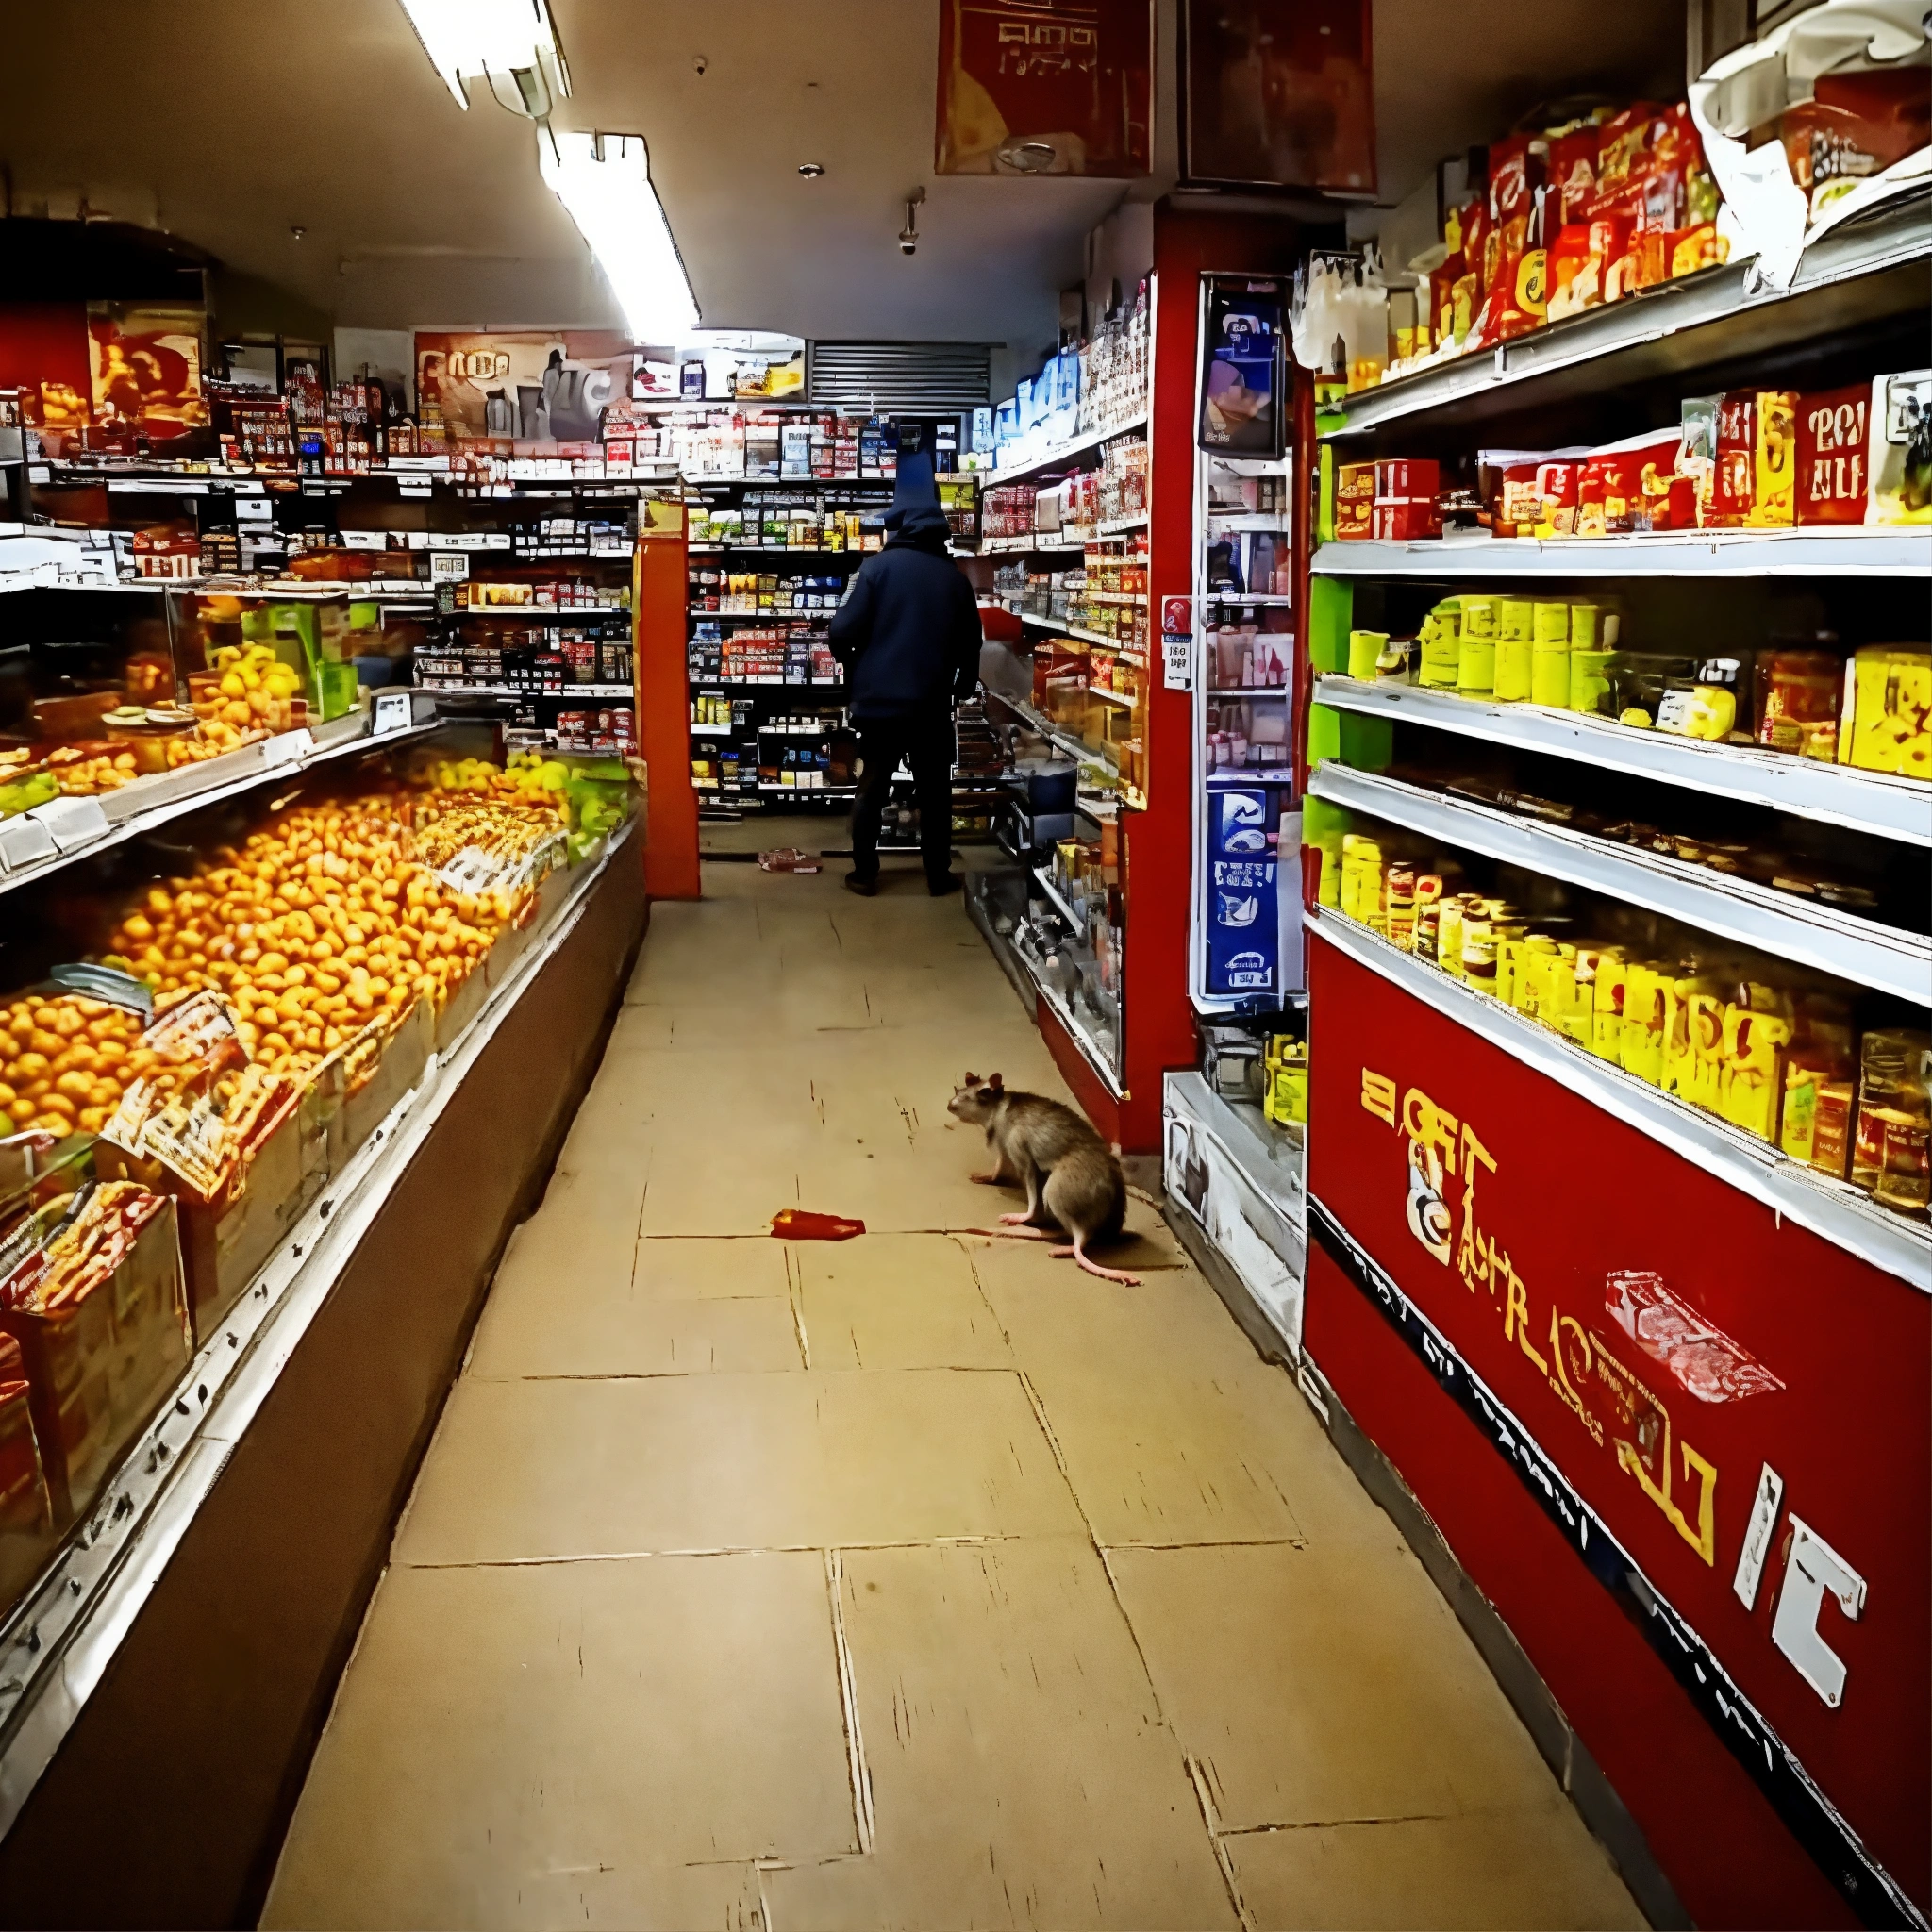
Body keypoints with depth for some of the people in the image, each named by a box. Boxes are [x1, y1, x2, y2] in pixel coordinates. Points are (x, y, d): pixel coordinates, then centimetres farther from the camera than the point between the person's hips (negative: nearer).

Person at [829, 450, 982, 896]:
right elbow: (970, 643, 11)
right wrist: (962, 687, 27)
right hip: (932, 704, 2)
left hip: (880, 699, -2)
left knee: (871, 789, 10)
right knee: (934, 791, 12)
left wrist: (852, 668, 8)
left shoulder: (879, 566, -9)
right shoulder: (954, 575, 2)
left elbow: (844, 631, -13)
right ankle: (938, 875, 16)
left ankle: (864, 874, 14)